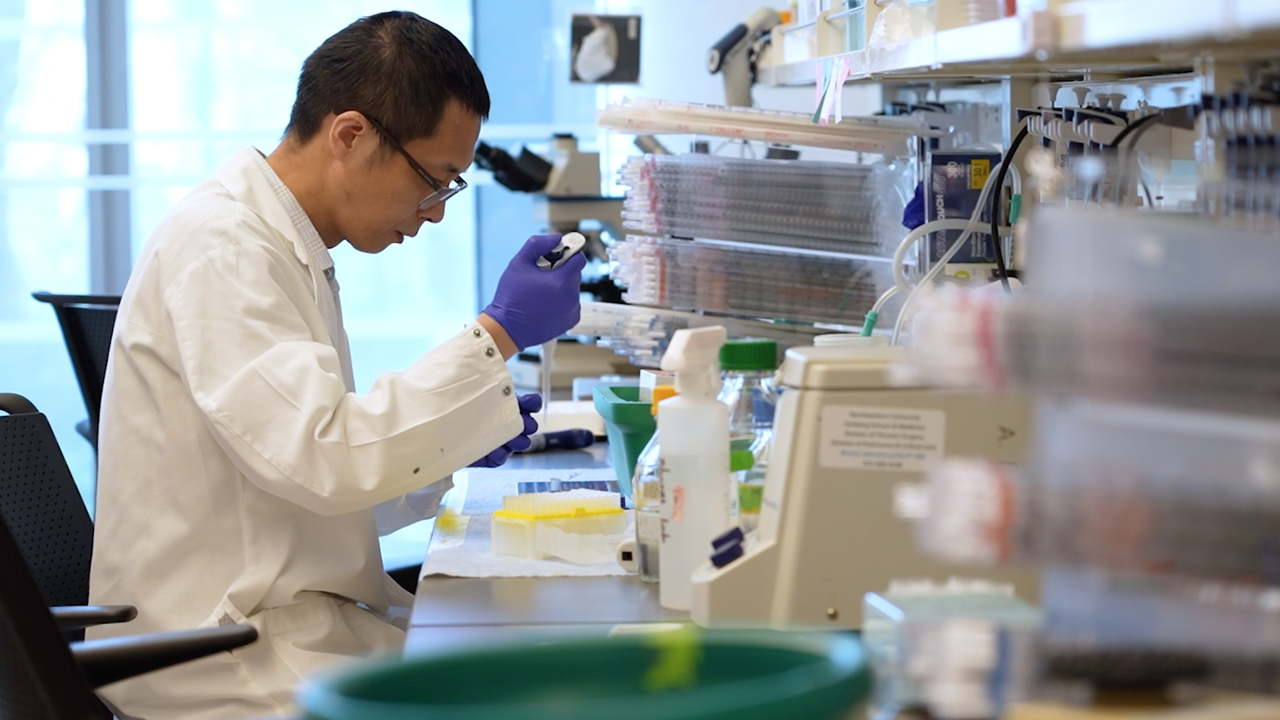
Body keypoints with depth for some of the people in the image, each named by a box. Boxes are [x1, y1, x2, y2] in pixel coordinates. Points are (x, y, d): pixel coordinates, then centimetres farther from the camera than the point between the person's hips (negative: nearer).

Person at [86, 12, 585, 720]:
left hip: (288, 621, 10)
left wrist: (454, 445, 8)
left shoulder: (289, 247, 15)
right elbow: (325, 461, -27)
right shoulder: (219, 248, -16)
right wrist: (496, 334, -21)